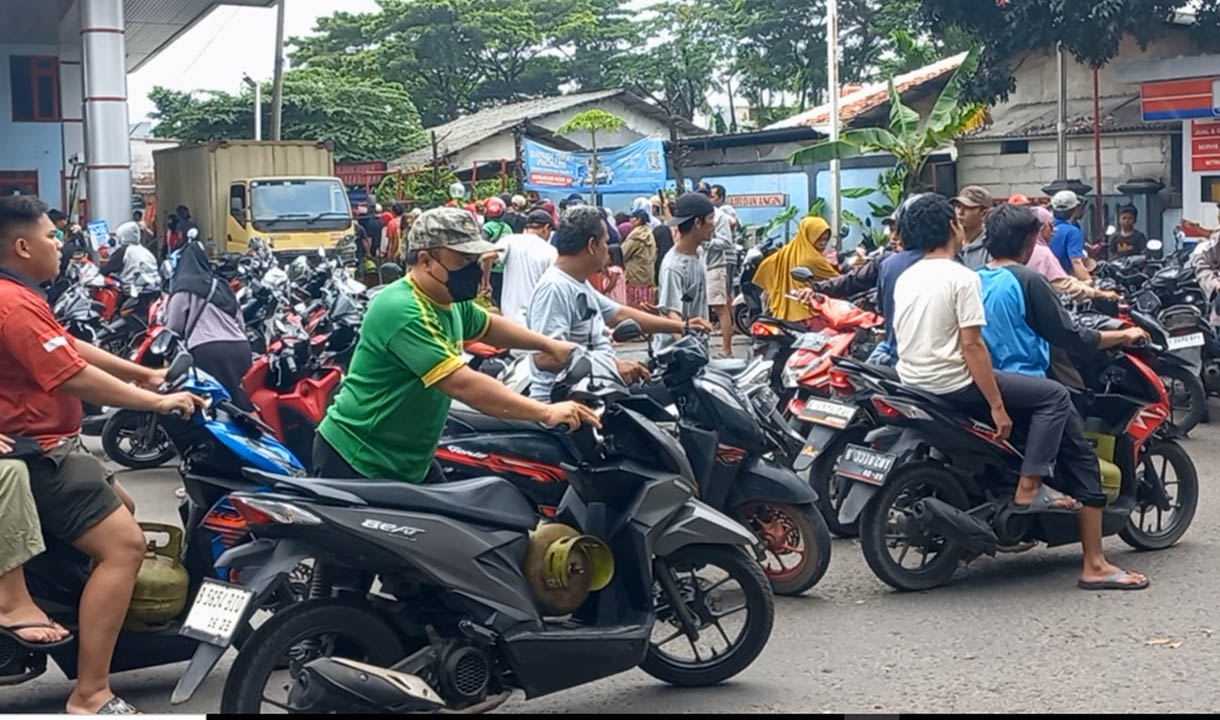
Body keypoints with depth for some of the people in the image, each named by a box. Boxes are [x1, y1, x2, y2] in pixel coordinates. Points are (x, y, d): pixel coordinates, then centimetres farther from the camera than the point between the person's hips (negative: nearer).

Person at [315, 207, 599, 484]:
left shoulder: (451, 302, 4)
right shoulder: (402, 311, -27)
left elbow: (488, 325, 28)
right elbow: (463, 384, -33)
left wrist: (548, 344, 17)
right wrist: (545, 413, -33)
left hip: (411, 465, 10)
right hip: (357, 465, -9)